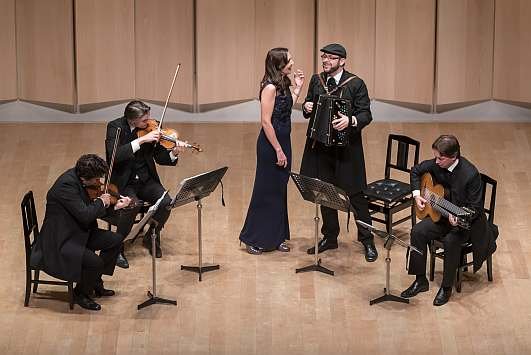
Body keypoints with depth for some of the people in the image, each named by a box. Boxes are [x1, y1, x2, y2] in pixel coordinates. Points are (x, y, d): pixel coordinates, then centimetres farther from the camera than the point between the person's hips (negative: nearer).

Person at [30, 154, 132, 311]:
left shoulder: (77, 178, 0)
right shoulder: (66, 185, -28)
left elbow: (91, 210, 12)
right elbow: (85, 214, -33)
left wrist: (115, 205, 0)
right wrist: (101, 202, -16)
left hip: (78, 232, 10)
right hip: (59, 242, -10)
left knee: (116, 240, 8)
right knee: (95, 262, -27)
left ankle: (95, 282, 21)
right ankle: (81, 294, 2)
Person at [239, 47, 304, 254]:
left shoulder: (283, 85, 8)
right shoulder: (270, 88, -19)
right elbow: (266, 122, -20)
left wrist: (298, 88, 10)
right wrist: (278, 151, -19)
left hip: (283, 142, 9)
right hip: (270, 145, -9)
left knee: (280, 191, 14)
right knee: (267, 191, 0)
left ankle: (275, 238, 23)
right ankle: (254, 240, 10)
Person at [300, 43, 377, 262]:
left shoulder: (355, 84, -7)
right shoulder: (316, 80, 7)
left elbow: (366, 114, -9)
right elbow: (309, 105, 18)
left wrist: (350, 121, -29)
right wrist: (307, 107, -6)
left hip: (346, 147, -5)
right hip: (320, 145, 5)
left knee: (355, 194, -1)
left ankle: (367, 241, 9)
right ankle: (329, 237, 26)